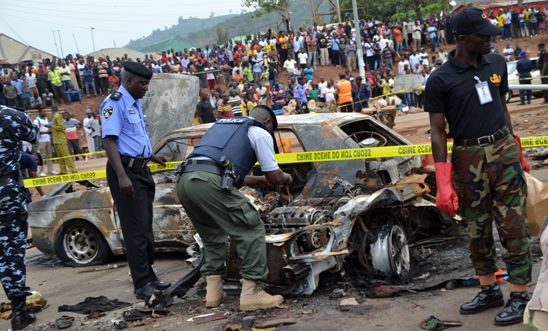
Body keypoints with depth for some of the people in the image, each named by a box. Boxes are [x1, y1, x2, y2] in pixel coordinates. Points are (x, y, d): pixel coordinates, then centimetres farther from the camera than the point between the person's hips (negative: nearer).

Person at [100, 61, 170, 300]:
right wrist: (122, 177, -26)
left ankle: (149, 277, 24)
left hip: (141, 170, 10)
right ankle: (141, 283, -2)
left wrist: (151, 157, 16)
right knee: (135, 229, -7)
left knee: (145, 228, 15)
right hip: (125, 170, -10)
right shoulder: (114, 103, -12)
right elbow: (109, 141, -20)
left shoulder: (135, 104, 16)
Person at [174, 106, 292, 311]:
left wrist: (260, 181, 54)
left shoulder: (223, 125, 37)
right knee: (252, 230, 4)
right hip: (208, 181, -8)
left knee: (213, 235, 26)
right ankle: (251, 293, 0)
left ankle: (213, 291, 21)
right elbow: (274, 176, 15)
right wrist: (286, 179, 38)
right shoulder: (261, 133, 16)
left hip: (184, 179, 8)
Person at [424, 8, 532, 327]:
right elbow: (438, 132, -7)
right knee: (477, 229, 10)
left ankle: (519, 295, 9)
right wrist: (443, 183, -12)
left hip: (503, 149, 2)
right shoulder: (440, 81, -7)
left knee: (513, 226, 0)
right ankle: (489, 290, 25)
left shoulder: (497, 63, 5)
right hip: (468, 159, -1)